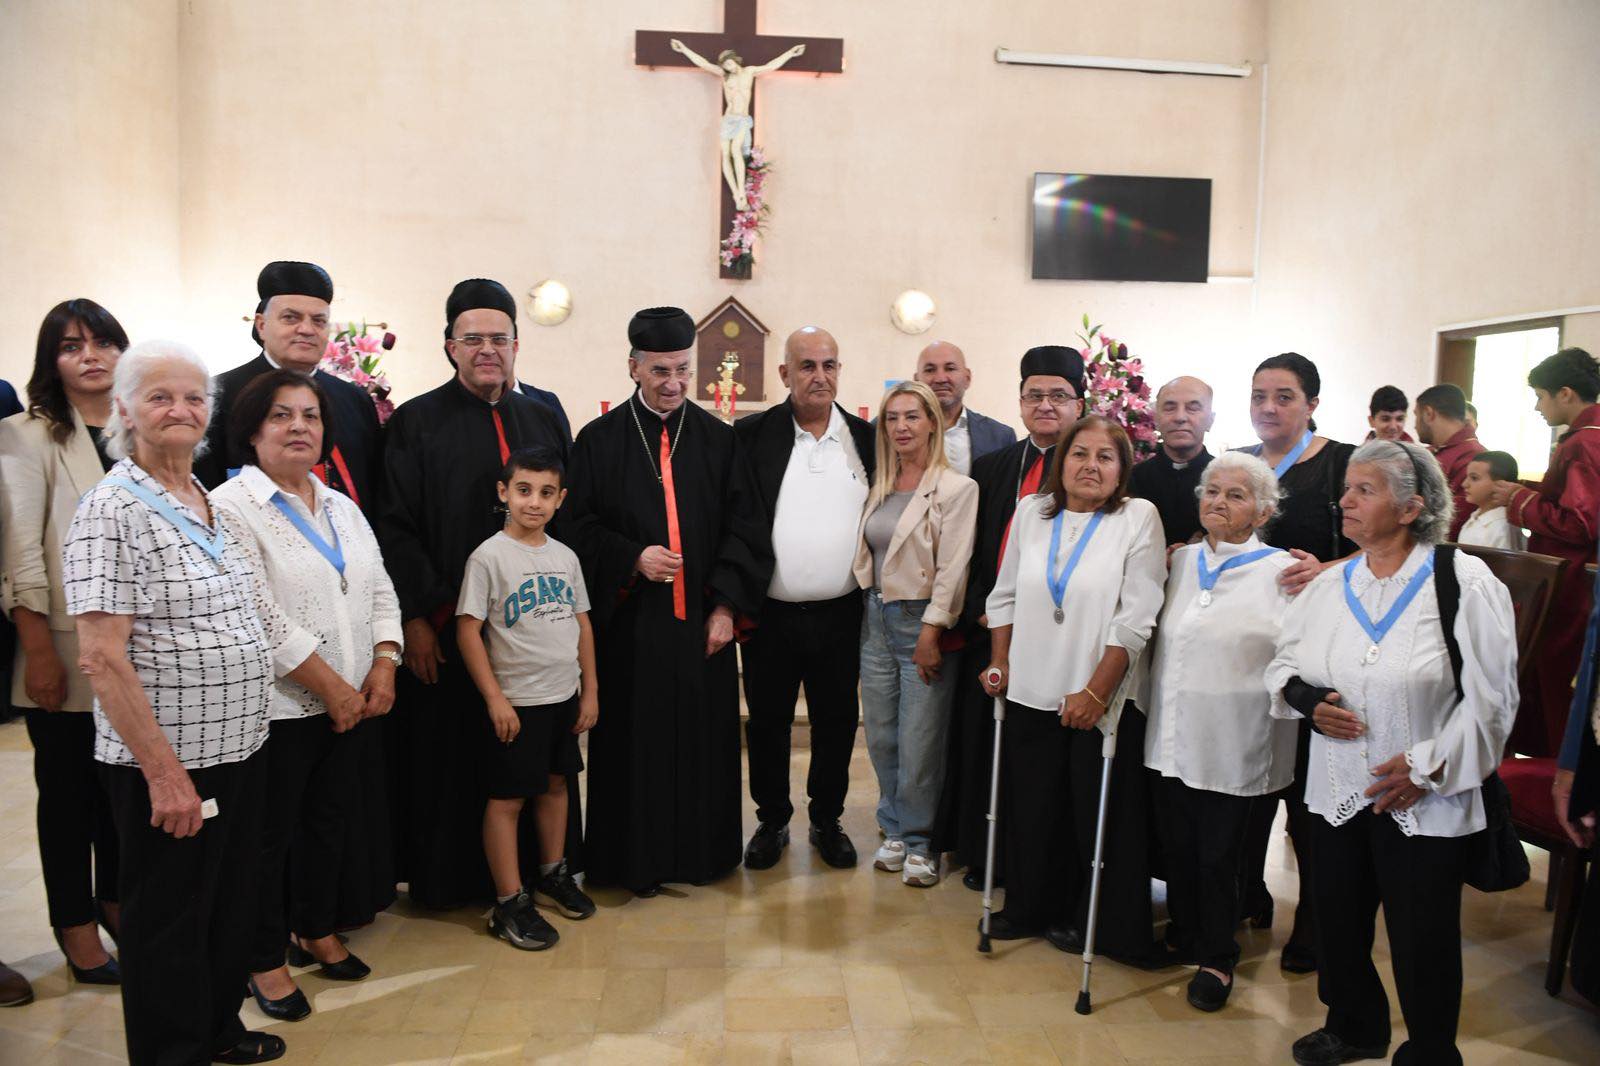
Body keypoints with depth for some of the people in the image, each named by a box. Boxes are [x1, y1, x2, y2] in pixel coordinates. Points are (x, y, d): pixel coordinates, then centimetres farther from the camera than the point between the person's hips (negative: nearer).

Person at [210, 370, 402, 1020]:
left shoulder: (341, 507, 13)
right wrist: (330, 684, -17)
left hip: (350, 705, 7)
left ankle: (315, 931, 36)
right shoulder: (231, 508, -10)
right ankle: (265, 960, 24)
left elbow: (380, 590, 12)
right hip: (276, 709, -6)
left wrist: (384, 665, -3)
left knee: (329, 821, 18)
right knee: (271, 833, 7)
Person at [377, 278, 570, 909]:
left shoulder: (543, 421, 10)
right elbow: (395, 527, -6)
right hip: (445, 625, -3)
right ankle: (447, 875, 23)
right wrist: (413, 618, -12)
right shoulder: (416, 423, -2)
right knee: (449, 755, 7)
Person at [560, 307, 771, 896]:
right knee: (633, 742, 5)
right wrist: (630, 558, -16)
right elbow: (575, 526, 0)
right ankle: (634, 858, 21)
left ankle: (701, 850, 26)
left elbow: (744, 528, 2)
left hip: (702, 620, 2)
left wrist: (726, 605, -7)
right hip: (629, 621, -1)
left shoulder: (719, 440, 5)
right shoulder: (598, 440, 1)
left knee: (705, 740, 9)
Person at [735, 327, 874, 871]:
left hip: (839, 616, 2)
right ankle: (772, 821, 31)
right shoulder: (751, 435, -3)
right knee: (767, 723, 12)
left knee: (837, 724, 13)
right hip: (770, 614, -1)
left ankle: (827, 820, 32)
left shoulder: (867, 438, 3)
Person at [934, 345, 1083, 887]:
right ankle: (985, 856, 27)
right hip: (990, 632, 4)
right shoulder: (991, 468, 11)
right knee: (983, 746, 11)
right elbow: (970, 551, 10)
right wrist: (978, 611, -3)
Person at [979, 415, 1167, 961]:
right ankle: (1029, 907, 33)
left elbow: (1137, 618, -11)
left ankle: (1088, 920, 26)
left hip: (1102, 700, -3)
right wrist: (1000, 663, 7)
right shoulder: (1030, 512, 4)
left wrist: (1096, 691, -15)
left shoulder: (1139, 517, -7)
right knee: (1030, 806, 13)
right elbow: (1005, 594, 13)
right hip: (1031, 692, 4)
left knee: (1096, 813, 6)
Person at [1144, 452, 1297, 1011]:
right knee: (1176, 847, 15)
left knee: (1218, 855, 7)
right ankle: (1185, 936, 36)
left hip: (1232, 743, -5)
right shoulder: (1182, 561, 10)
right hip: (1170, 734, 5)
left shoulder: (1281, 572, -6)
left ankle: (1217, 960, 26)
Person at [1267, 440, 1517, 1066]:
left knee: (1422, 940, 7)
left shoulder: (1463, 585, -11)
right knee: (1338, 920, 17)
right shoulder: (1331, 585, 4)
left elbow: (1489, 697, -10)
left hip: (1425, 801, -5)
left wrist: (1428, 765, -16)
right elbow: (1284, 662, 13)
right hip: (1337, 793, 5)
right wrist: (1306, 699, -8)